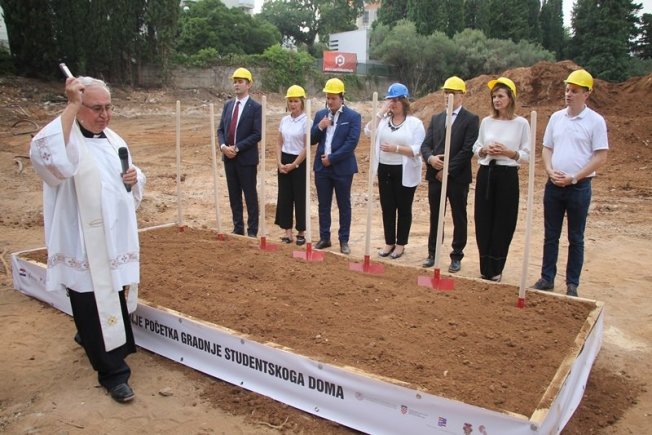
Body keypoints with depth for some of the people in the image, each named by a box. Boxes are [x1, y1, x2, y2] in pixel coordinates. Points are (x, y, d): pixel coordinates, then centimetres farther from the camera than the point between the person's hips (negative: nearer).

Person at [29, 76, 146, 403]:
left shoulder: (113, 140, 8)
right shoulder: (67, 137, -13)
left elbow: (133, 184, 19)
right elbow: (45, 156, -39)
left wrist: (133, 179, -6)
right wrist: (71, 106, -33)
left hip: (115, 237, 7)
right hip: (83, 241, -7)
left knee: (114, 299, 23)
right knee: (95, 306, 1)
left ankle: (88, 338, 51)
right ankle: (113, 372, 14)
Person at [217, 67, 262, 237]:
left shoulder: (255, 107, -7)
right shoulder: (228, 105, 12)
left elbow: (257, 134, -13)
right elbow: (221, 129, 12)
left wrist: (237, 148, -17)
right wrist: (223, 146, -7)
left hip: (246, 158, -6)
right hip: (228, 157, 6)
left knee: (250, 195, 1)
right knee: (234, 195, 12)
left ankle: (252, 231, 10)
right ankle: (238, 228, 23)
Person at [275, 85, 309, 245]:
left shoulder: (306, 121, -10)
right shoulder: (284, 120, 8)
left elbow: (307, 147, -12)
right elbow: (279, 143, 10)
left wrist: (293, 165, -11)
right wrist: (279, 162, -3)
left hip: (300, 163, -5)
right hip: (284, 162, 6)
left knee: (300, 198, 2)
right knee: (284, 197, 6)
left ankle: (301, 232, 16)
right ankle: (288, 232, 16)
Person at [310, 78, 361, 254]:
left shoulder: (353, 116, -5)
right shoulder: (320, 114, 9)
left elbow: (351, 143, -13)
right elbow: (311, 140, 9)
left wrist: (331, 158, -14)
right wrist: (319, 127, -11)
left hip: (342, 168, -4)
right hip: (322, 167, 4)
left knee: (344, 205, 5)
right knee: (323, 205, 10)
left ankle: (344, 240, 15)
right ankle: (324, 238, 21)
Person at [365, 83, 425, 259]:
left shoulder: (415, 123, -6)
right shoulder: (383, 120, 5)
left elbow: (417, 150, -13)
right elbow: (368, 131, -11)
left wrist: (396, 148, -24)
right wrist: (381, 112, -13)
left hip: (405, 172, -4)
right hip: (385, 170, 4)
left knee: (403, 209, 8)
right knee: (387, 208, 11)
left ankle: (400, 244, 19)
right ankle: (389, 242, 24)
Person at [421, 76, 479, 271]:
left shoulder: (471, 119, -3)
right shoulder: (436, 118, 13)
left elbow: (468, 150, -12)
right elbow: (425, 144, 8)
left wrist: (447, 169, -15)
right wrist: (430, 158, -14)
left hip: (457, 177, -4)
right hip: (435, 176, 5)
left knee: (459, 219, 6)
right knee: (435, 217, 12)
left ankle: (456, 257, 16)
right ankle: (432, 253, 23)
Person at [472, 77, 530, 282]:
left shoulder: (521, 123, -3)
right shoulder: (486, 122, 7)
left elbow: (526, 155, -1)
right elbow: (476, 149, 14)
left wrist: (509, 152, -18)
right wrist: (484, 150, -7)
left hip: (507, 176, -3)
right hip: (485, 174, 3)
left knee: (502, 224, 2)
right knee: (483, 222, 5)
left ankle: (496, 269, 17)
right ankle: (485, 268, 18)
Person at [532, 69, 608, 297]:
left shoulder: (595, 121, -6)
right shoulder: (556, 117, 7)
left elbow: (600, 156, -7)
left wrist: (574, 177, -14)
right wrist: (550, 171, -7)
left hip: (579, 186, -4)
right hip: (554, 185, 4)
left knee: (576, 238, 7)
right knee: (550, 235, 10)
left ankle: (572, 284, 16)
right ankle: (547, 278, 21)